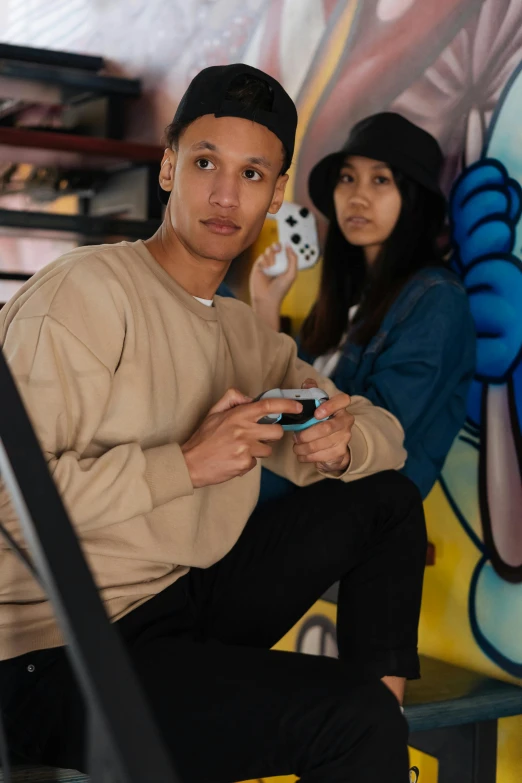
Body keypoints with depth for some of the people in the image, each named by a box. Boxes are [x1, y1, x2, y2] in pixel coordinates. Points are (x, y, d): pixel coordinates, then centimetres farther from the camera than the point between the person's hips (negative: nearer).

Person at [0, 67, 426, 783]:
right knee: (353, 717, -24)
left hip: (193, 603, 8)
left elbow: (383, 432, 16)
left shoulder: (242, 333, 13)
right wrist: (185, 464, -21)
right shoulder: (87, 292, -12)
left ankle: (387, 710, 2)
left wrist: (343, 444, -7)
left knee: (388, 498, 6)